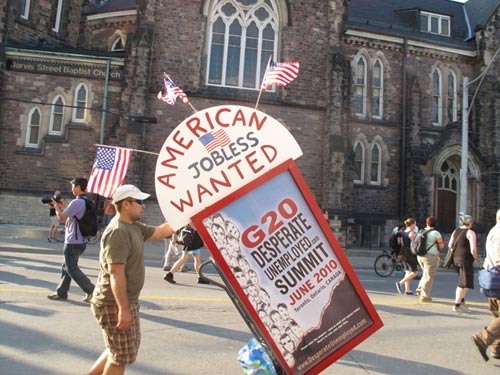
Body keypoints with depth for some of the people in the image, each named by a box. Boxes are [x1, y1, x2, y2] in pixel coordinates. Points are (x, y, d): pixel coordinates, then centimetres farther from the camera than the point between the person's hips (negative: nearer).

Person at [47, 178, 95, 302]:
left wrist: (56, 206, 1)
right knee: (66, 266, 18)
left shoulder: (76, 202, -20)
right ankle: (61, 292, 27)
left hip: (73, 242, -9)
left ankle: (91, 290, -1)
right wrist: (63, 207, 17)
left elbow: (61, 217, -15)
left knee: (72, 269, 0)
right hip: (81, 241, 9)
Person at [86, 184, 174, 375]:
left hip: (127, 302, 10)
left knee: (119, 350, 24)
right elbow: (116, 273, -26)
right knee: (122, 356, 5)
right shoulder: (118, 231, -22)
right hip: (115, 304, -10)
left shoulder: (135, 227, 8)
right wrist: (123, 309, -26)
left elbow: (161, 231, 15)